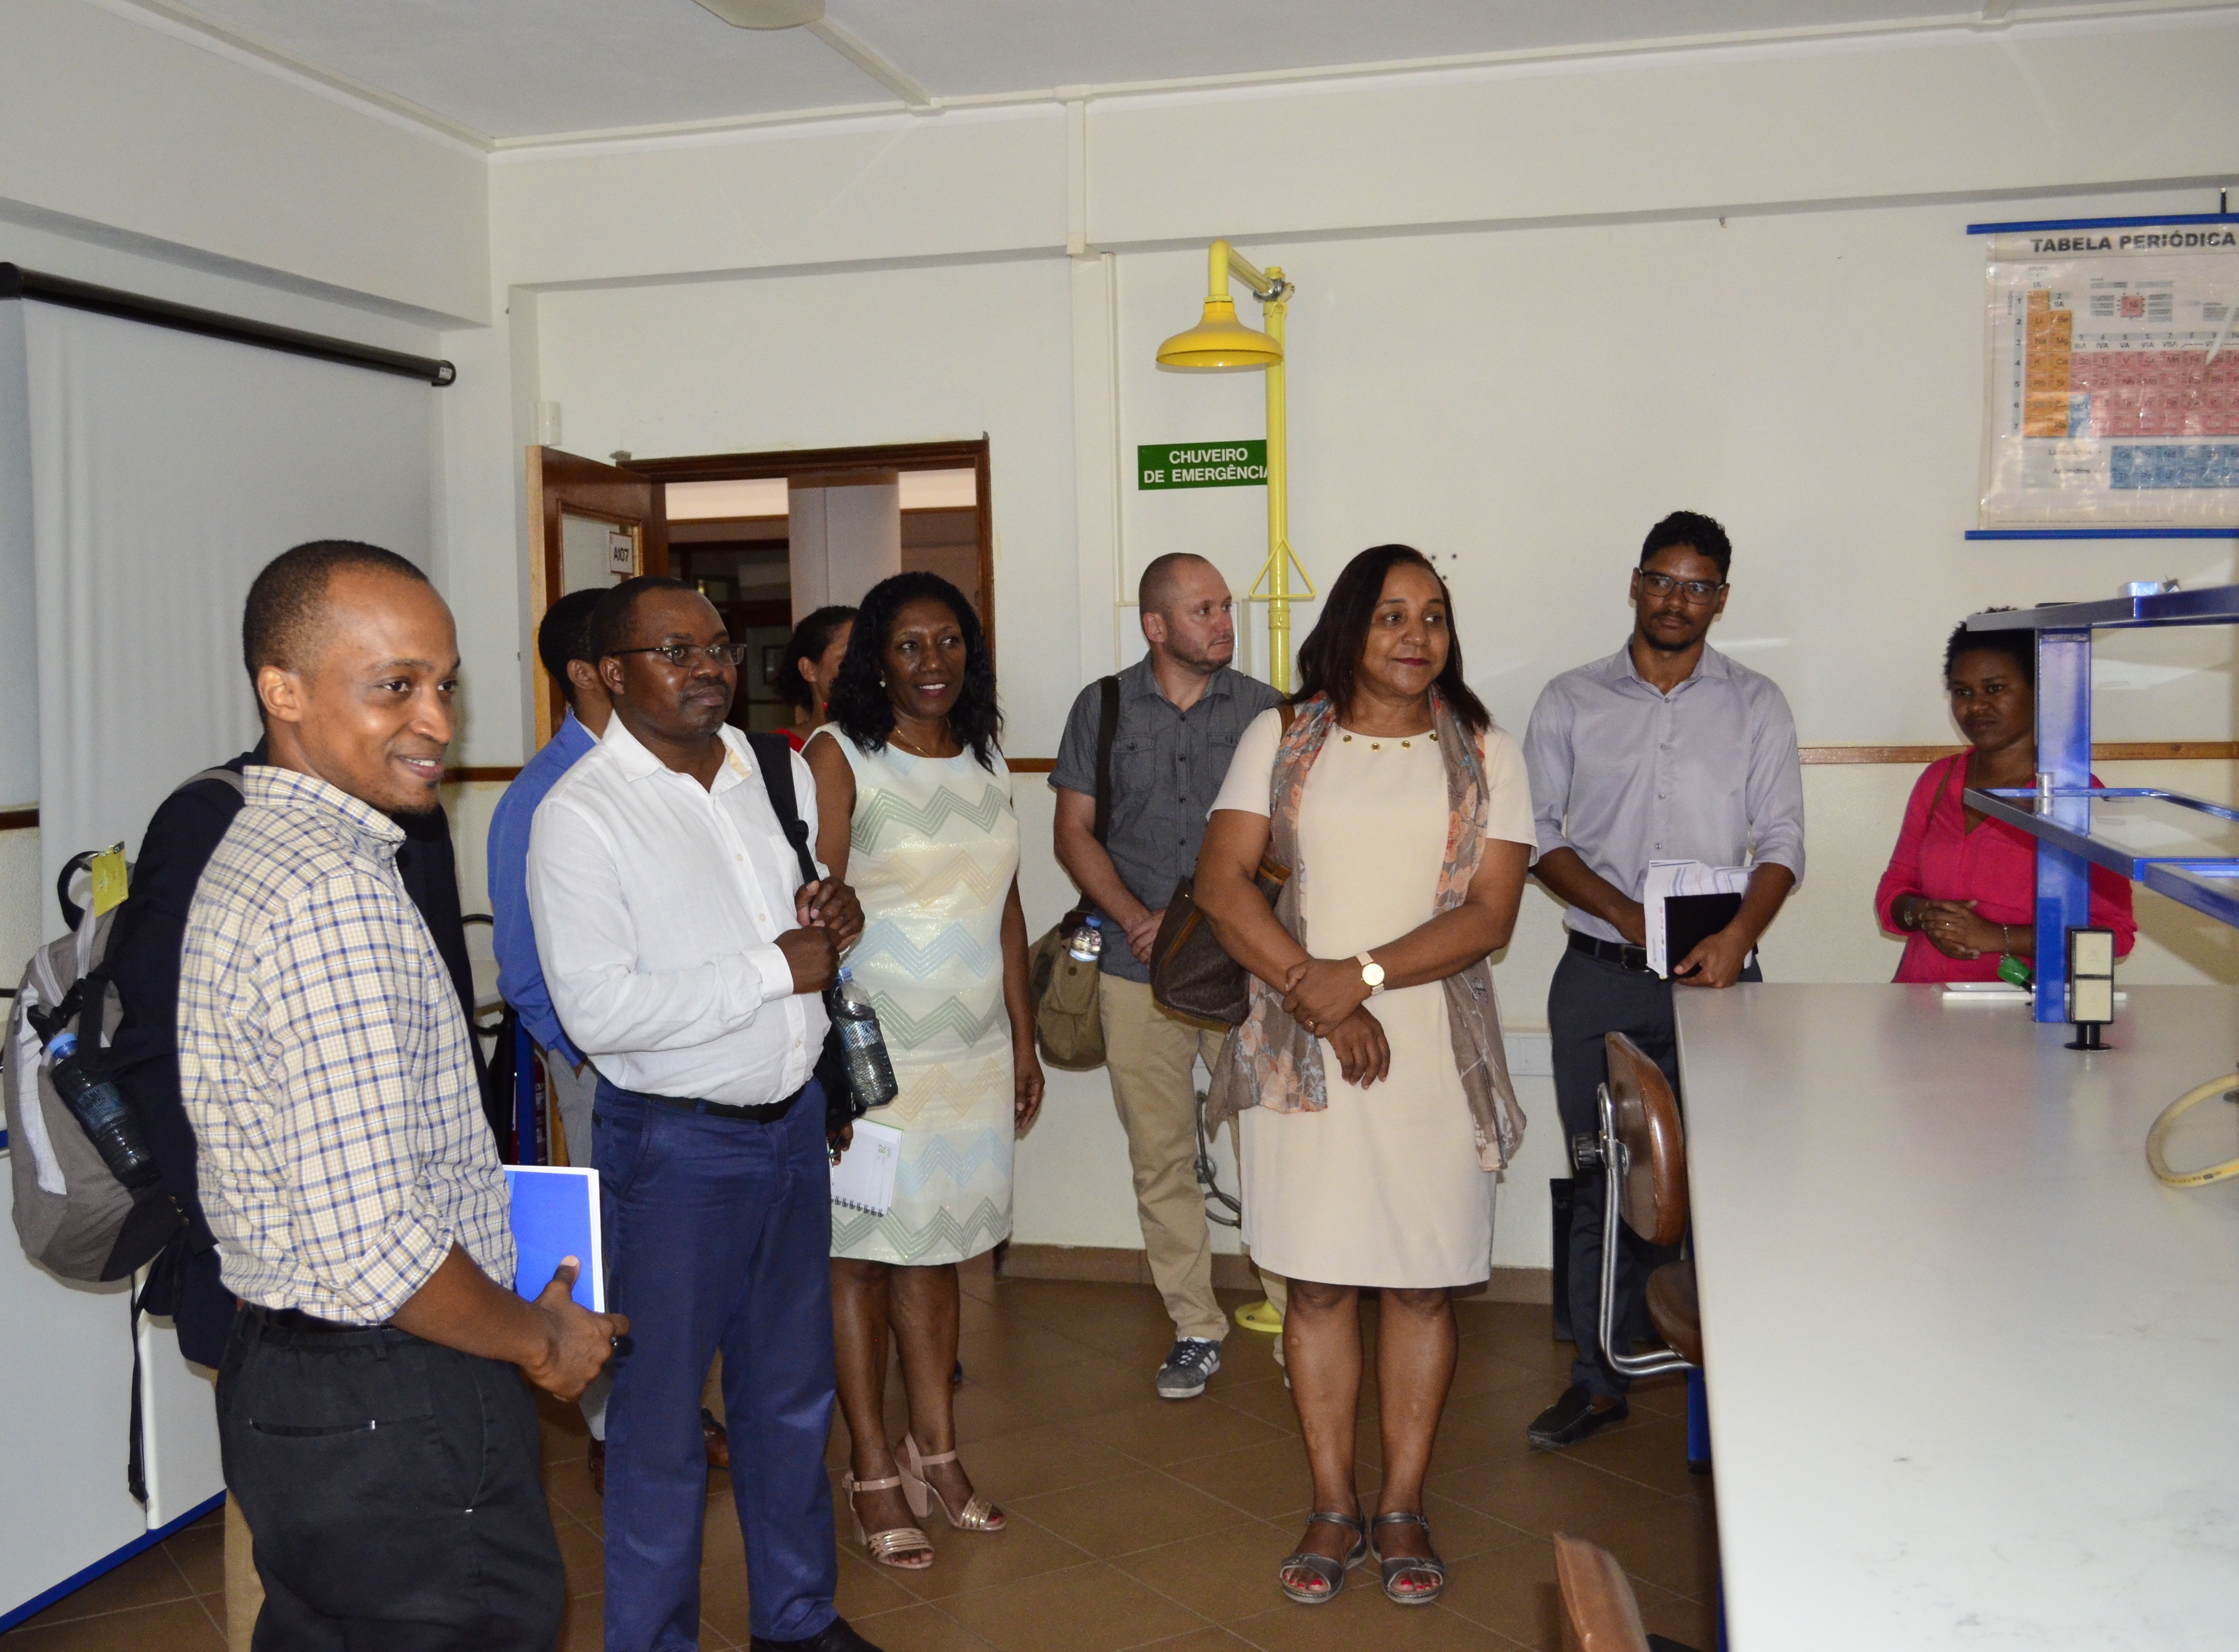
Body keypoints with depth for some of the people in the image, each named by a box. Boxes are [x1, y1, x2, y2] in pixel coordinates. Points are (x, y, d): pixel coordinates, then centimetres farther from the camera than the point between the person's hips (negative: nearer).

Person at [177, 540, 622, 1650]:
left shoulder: (255, 853, 9)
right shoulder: (334, 896, -24)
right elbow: (372, 1250, -28)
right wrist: (539, 1338, -12)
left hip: (284, 1378, 10)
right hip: (388, 1411, -10)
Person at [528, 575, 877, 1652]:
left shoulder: (781, 773, 6)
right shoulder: (580, 815, -15)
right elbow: (598, 1010, -23)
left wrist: (838, 918, -6)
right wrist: (775, 968, -19)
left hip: (793, 1117, 6)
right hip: (675, 1145, -6)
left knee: (793, 1388, 20)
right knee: (662, 1412, 8)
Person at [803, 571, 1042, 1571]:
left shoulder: (985, 762, 11)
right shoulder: (840, 756, -7)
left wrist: (1024, 1038, 14)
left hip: (972, 1049, 5)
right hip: (870, 1046, -5)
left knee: (935, 1245, 13)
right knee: (858, 1250, 3)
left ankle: (935, 1448, 26)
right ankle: (872, 1471, 15)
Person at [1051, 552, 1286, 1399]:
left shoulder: (1264, 709, 3)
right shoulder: (1102, 708, 6)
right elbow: (1074, 831, 6)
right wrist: (1138, 919, -7)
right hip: (1138, 974, 1)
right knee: (1161, 1161, 7)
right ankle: (1195, 1330, 19)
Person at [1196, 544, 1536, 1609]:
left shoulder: (1483, 754, 4)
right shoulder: (1280, 739, 4)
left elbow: (1490, 915, -5)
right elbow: (1221, 882, -4)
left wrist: (1363, 975, -17)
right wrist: (1318, 1002, -12)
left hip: (1437, 1051, 0)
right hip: (1301, 1051, 0)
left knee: (1423, 1282, 7)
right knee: (1317, 1281, 6)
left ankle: (1402, 1506, 22)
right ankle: (1332, 1508, 21)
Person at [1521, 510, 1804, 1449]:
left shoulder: (1755, 705, 8)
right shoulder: (1572, 702, 8)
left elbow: (1781, 840, 1)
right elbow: (1537, 833, 4)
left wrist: (1739, 933, -17)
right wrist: (1625, 913, -11)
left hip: (1714, 979, 0)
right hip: (1599, 981, 1)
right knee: (1601, 1179, 6)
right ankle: (1600, 1379, 17)